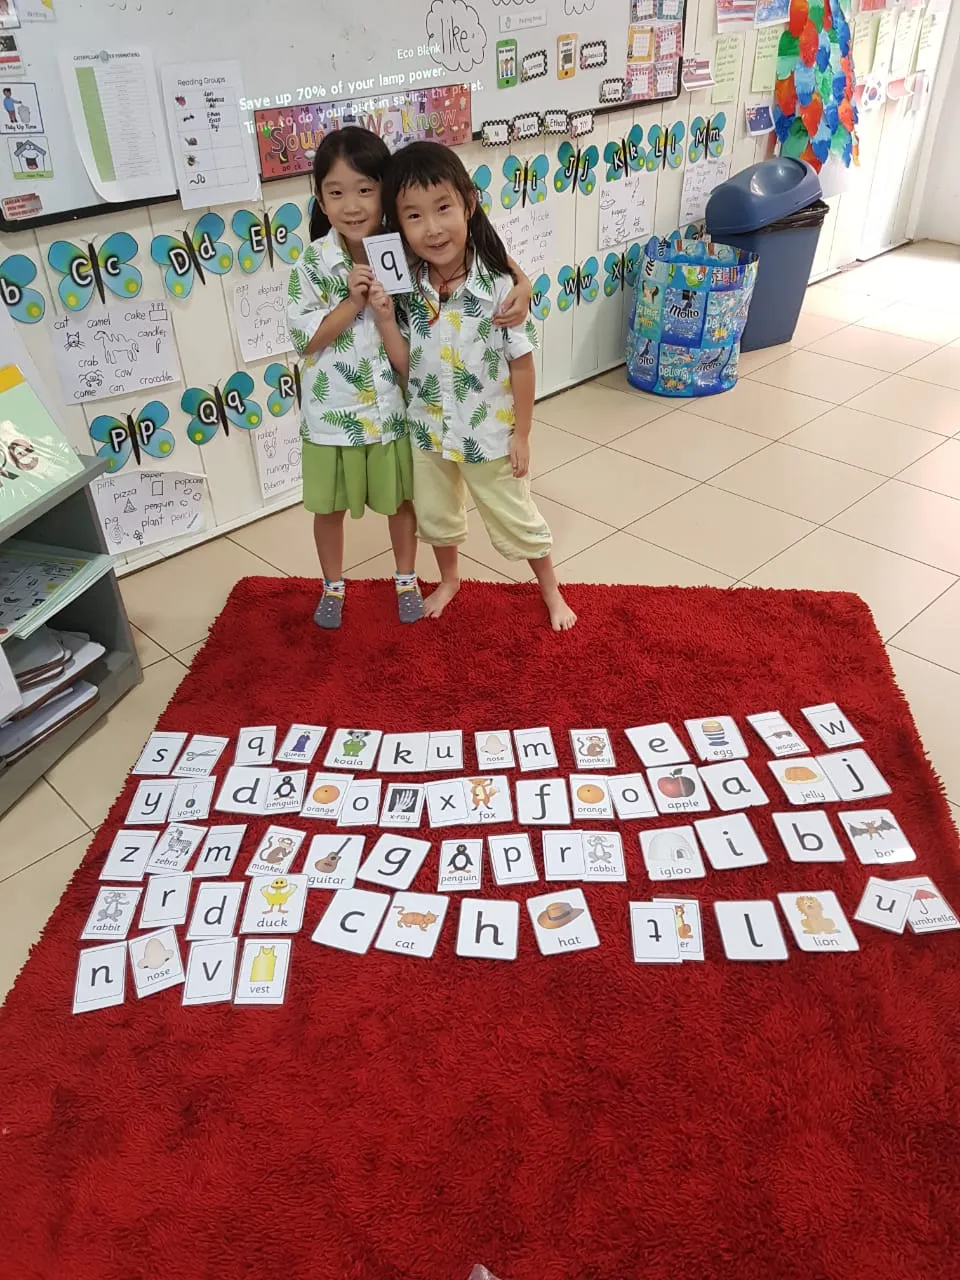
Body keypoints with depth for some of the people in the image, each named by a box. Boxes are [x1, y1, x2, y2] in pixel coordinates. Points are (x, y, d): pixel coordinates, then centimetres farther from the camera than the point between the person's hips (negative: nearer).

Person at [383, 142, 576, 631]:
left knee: (516, 519, 14)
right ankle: (449, 580, 53)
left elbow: (522, 363, -13)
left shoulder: (498, 286, -23)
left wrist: (521, 435, -9)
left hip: (488, 433, -4)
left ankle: (551, 592, 39)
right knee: (434, 515, 24)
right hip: (426, 431, 4)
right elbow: (401, 362, 0)